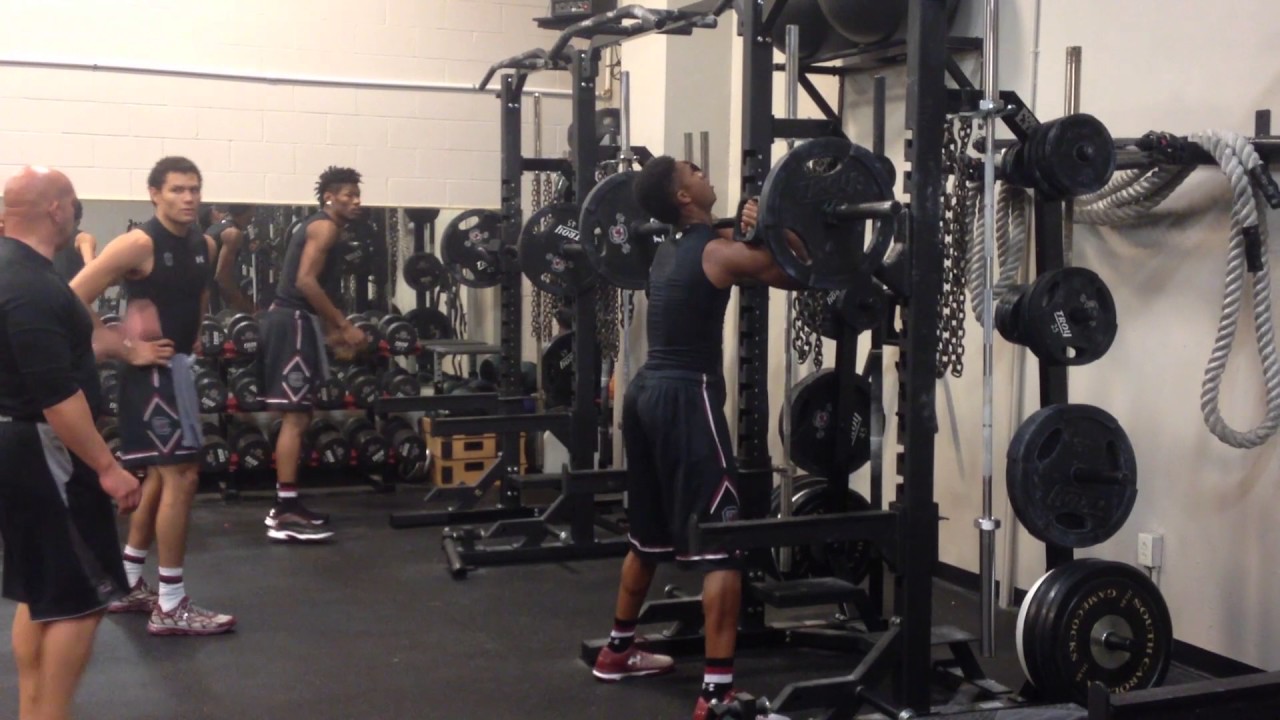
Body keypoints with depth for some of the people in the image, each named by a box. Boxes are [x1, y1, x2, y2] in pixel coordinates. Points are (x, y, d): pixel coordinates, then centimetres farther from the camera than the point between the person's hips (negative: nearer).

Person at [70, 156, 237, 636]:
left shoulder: (205, 246, 7)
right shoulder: (139, 244, -17)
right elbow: (73, 300, -20)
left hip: (179, 366, 9)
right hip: (152, 370, -9)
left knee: (161, 475, 17)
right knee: (182, 476, -11)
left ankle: (128, 585, 31)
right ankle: (171, 607, -4)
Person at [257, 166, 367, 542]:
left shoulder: (316, 226, 23)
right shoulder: (325, 226, -8)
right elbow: (305, 281, -20)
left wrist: (332, 333, 21)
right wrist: (344, 326, -17)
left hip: (292, 321, 11)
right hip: (294, 323, -11)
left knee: (295, 417, 13)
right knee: (295, 417, -12)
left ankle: (285, 505, 17)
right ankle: (286, 515, -12)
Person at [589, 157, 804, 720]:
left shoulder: (668, 252, 15)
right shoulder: (716, 251, -11)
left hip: (645, 392, 10)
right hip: (685, 399, -9)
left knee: (649, 536, 23)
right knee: (720, 546, -10)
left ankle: (618, 651, 38)